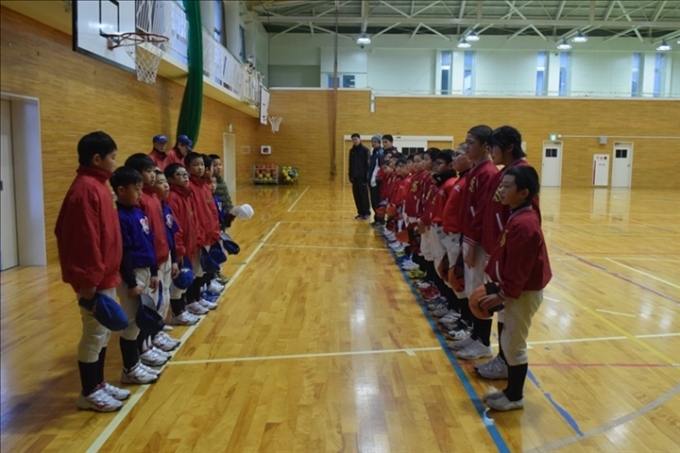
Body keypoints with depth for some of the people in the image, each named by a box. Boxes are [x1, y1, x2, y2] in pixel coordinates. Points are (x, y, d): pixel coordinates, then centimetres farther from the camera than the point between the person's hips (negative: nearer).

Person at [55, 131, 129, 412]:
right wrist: (90, 280, -22)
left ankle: (99, 383, 30)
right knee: (94, 334, 2)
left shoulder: (97, 185, 12)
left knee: (104, 332, 18)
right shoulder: (86, 189, -19)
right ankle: (89, 393, 16)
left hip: (105, 276, 10)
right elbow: (85, 239, -23)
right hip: (95, 280, -10)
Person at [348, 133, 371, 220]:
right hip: (354, 177, 6)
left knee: (364, 195, -1)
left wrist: (366, 176, -14)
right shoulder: (352, 151, 12)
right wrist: (350, 175, 9)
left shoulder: (365, 150, -6)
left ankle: (366, 213, 7)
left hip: (362, 176, -6)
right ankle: (360, 212, 15)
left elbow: (367, 164, -9)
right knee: (356, 195, 7)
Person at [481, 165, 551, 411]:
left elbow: (519, 268, -24)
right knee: (509, 341, 18)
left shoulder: (523, 223, -25)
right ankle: (511, 390, 31)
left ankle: (515, 397, 19)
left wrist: (502, 295, -16)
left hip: (524, 293, -10)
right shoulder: (518, 217, 7)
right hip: (519, 290, 10)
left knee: (514, 344, 3)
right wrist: (497, 287, 14)